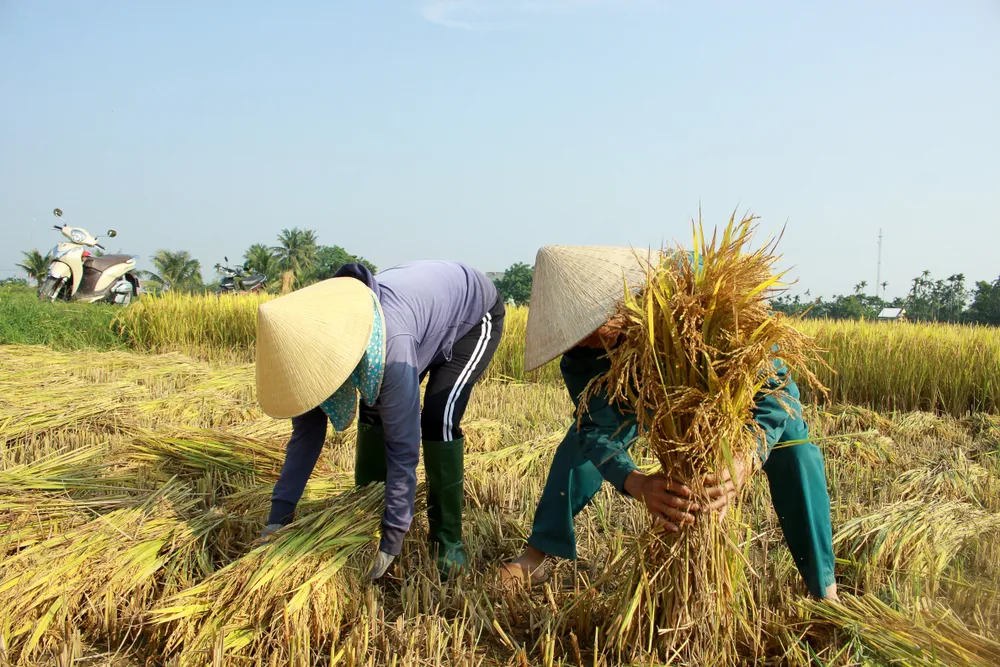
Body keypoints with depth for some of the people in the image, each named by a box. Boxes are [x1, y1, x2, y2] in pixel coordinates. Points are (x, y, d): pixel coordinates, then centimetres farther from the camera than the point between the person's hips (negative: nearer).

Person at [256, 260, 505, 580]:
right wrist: (278, 516, -14)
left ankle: (448, 539, -6)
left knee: (438, 418, -22)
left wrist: (392, 540, -31)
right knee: (373, 409, -4)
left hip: (475, 313, -7)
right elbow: (305, 434, -12)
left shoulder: (390, 349, -44)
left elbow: (403, 447, -37)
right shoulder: (314, 341, -21)